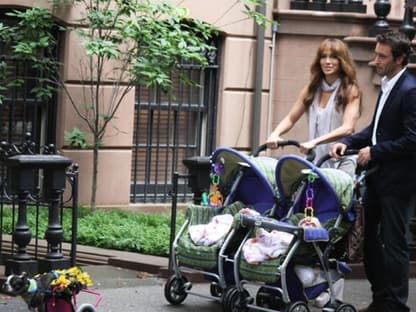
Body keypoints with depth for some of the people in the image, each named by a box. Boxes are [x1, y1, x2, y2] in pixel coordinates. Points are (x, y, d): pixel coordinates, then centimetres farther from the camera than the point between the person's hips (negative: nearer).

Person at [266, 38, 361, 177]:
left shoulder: (350, 91, -3)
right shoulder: (312, 89, 12)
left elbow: (347, 128, -15)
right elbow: (290, 119, 13)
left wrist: (315, 142, -28)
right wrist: (275, 134, -9)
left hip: (340, 163, -4)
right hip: (315, 160, 4)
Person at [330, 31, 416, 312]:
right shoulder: (388, 86, 12)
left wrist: (375, 152, -17)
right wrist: (348, 142, 7)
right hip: (378, 176, 9)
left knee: (393, 243, -2)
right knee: (371, 237, 15)